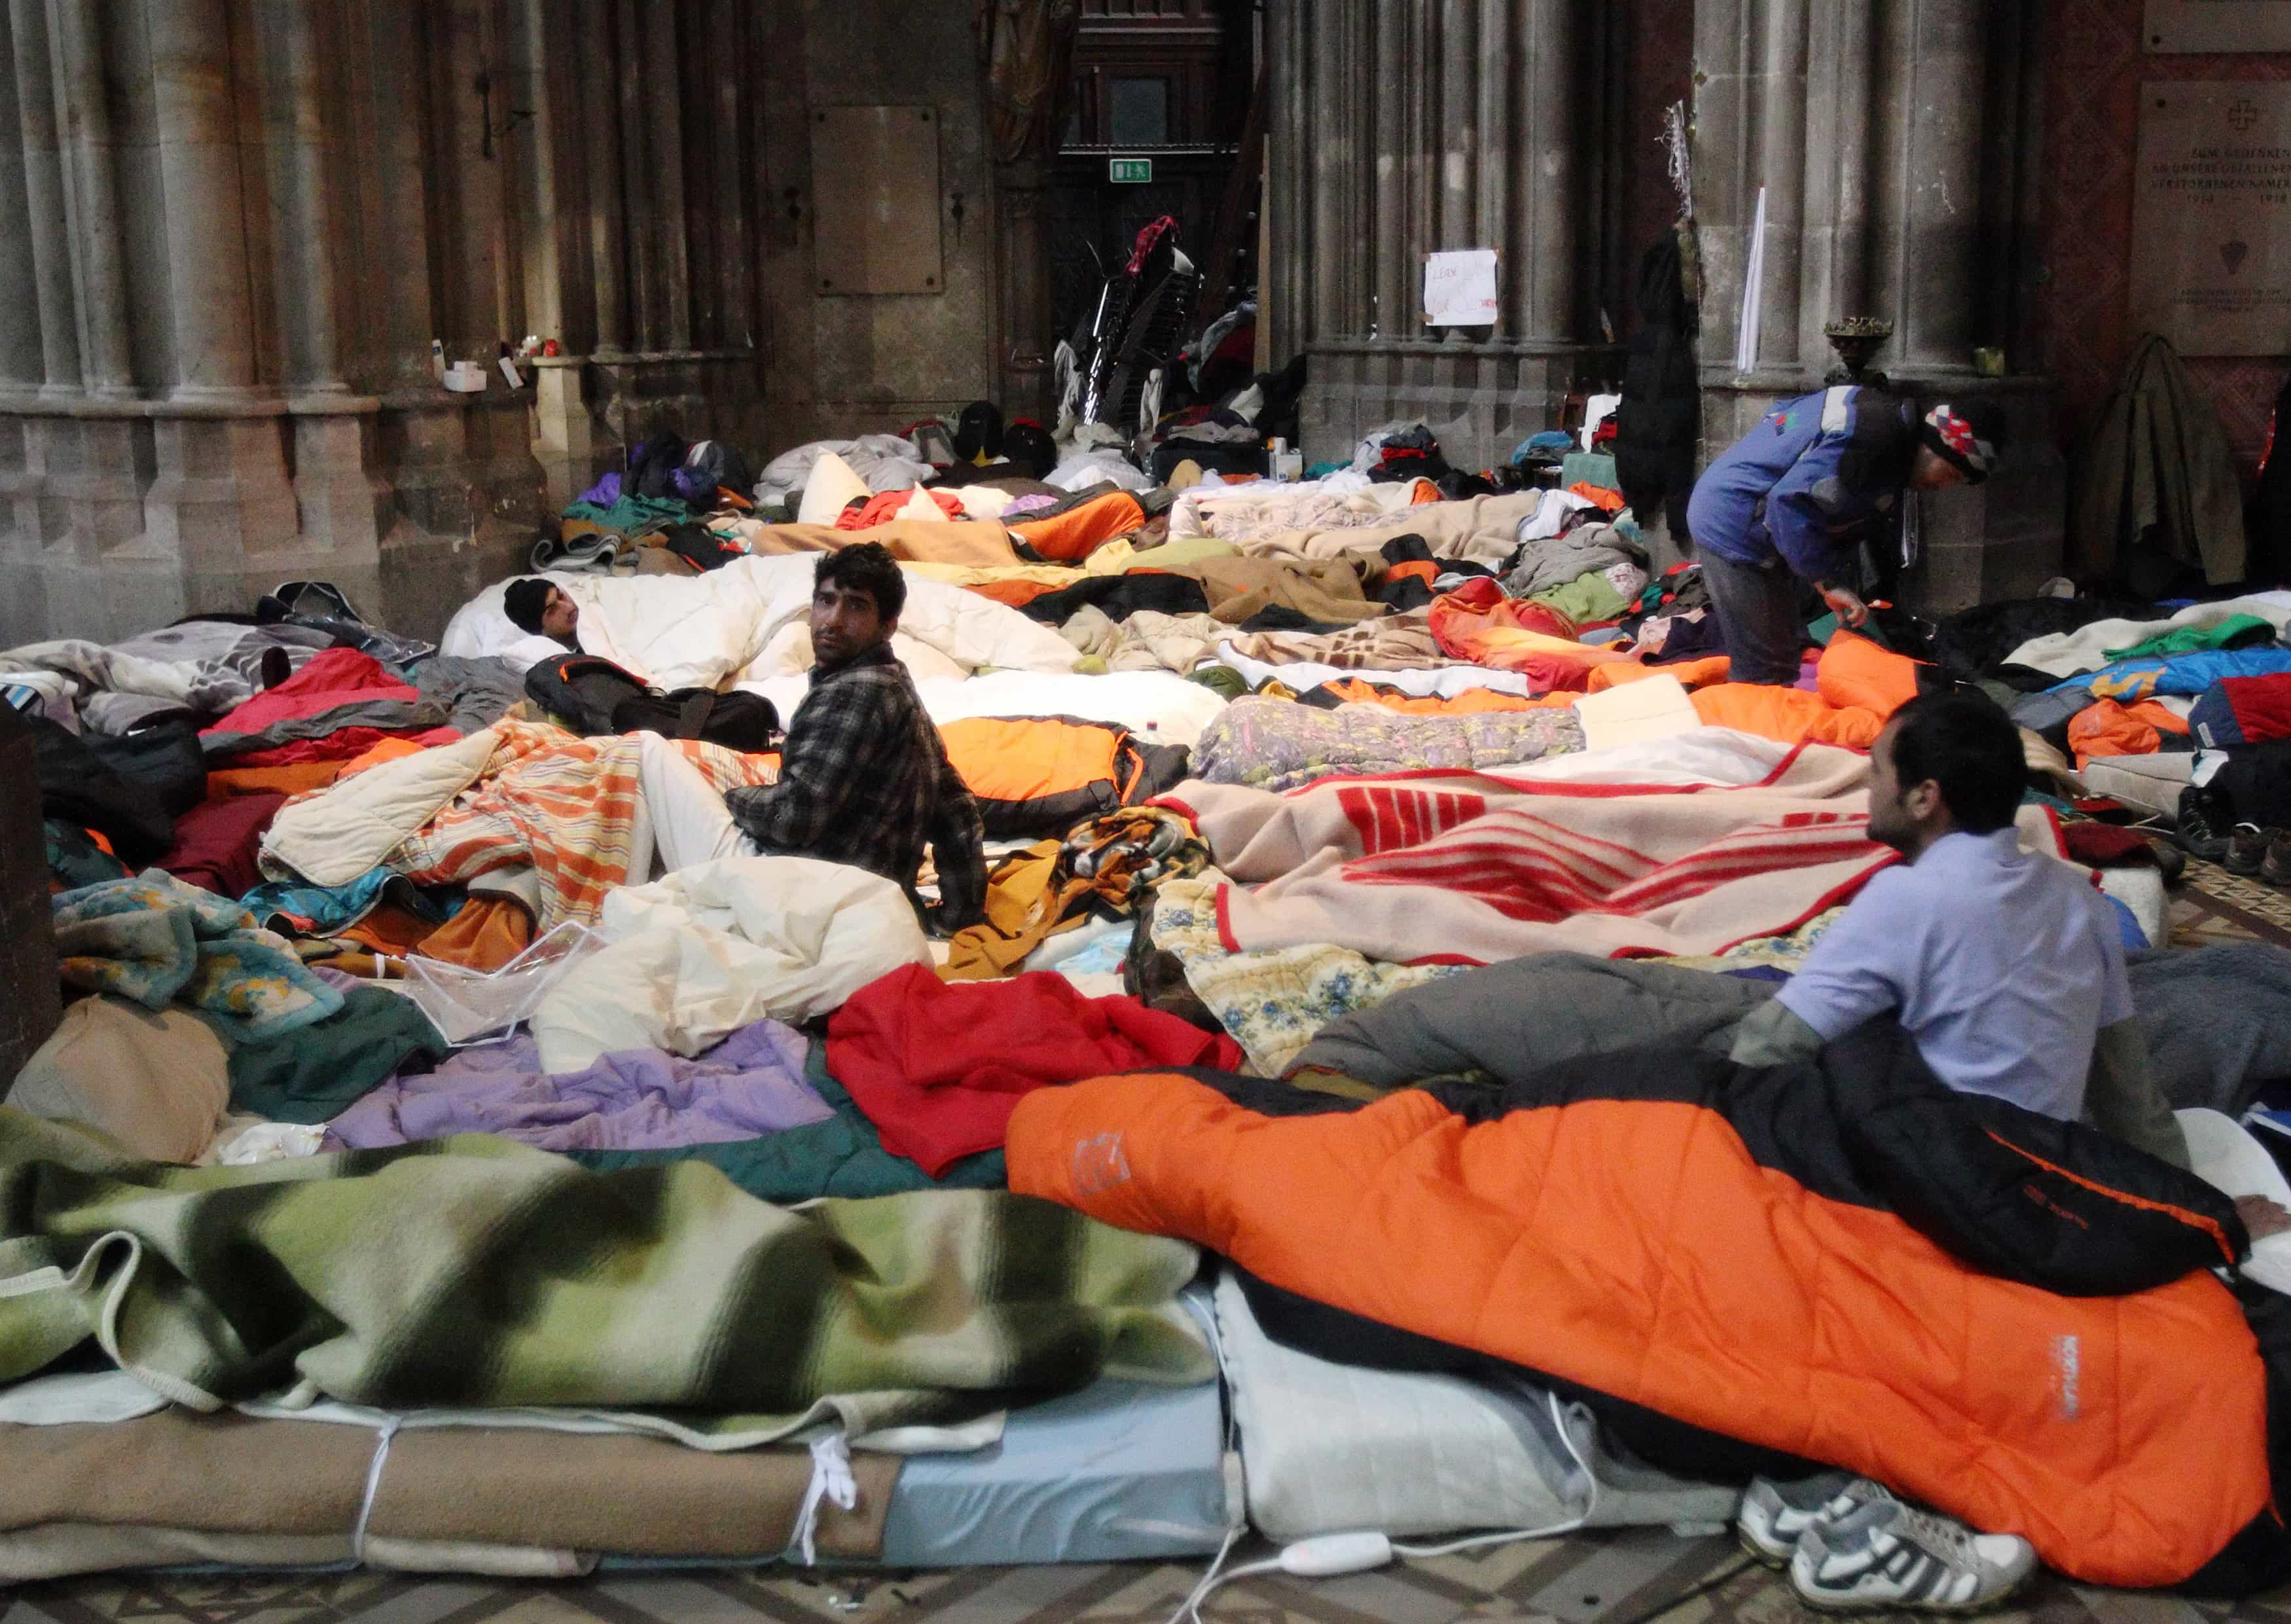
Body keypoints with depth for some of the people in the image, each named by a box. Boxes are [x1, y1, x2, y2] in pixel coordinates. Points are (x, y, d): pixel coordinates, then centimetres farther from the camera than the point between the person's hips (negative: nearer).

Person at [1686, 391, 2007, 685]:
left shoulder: (1887, 410, 8)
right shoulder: (1873, 442, -24)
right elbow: (1791, 502, -30)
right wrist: (1829, 581, -25)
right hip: (1735, 525, -11)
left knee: (1787, 651, 16)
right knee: (1766, 675, -10)